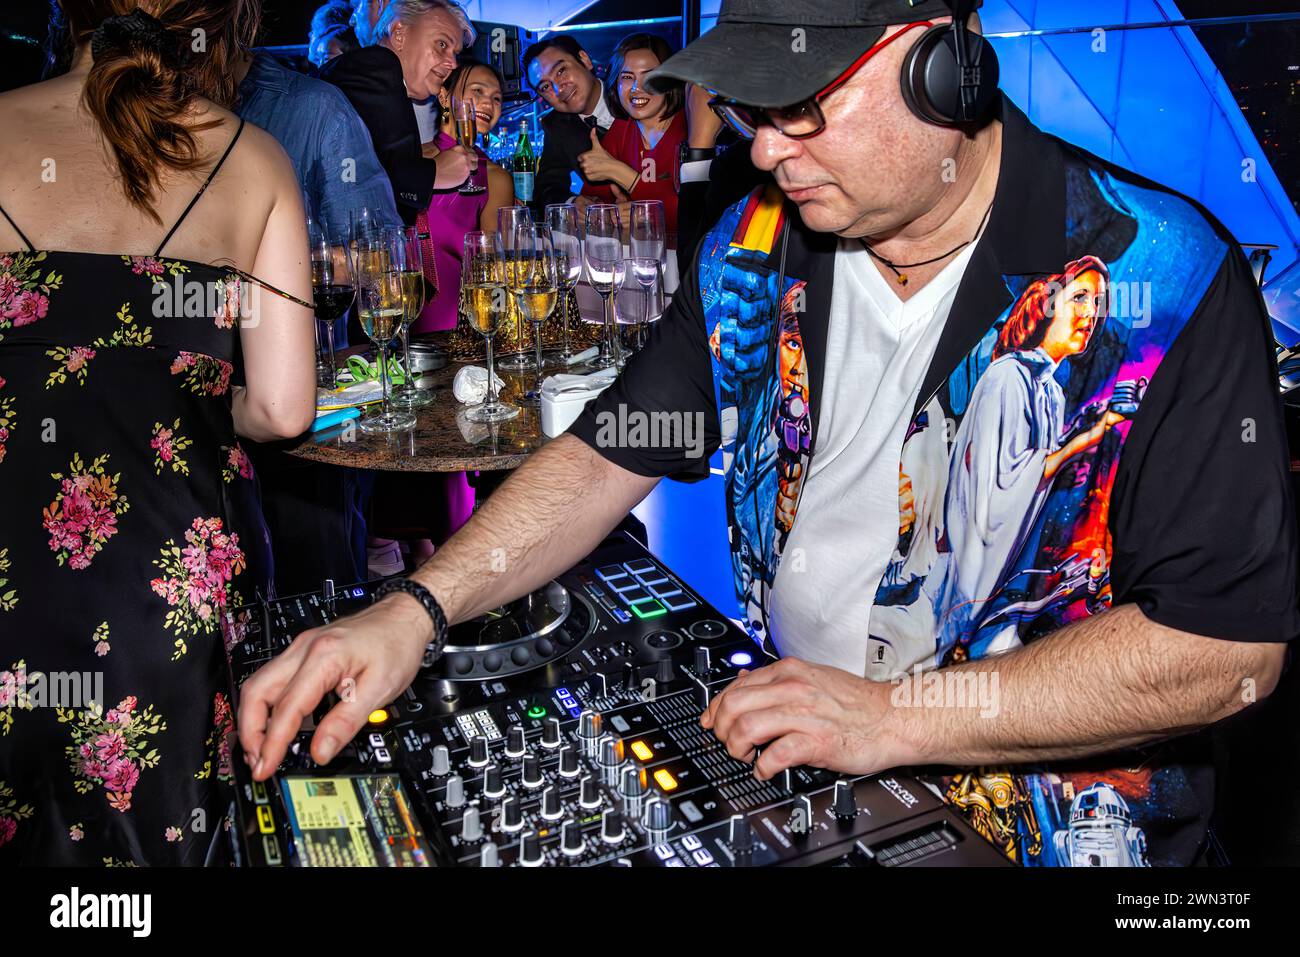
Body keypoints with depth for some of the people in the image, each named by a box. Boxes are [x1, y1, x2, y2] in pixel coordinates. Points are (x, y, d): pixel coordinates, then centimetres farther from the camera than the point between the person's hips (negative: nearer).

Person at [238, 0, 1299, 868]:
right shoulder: (756, 249, -2)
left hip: (1046, 819, -3)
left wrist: (895, 714, -22)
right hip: (786, 758, 5)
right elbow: (609, 454, 2)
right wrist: (414, 611, -11)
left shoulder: (1164, 283, -18)